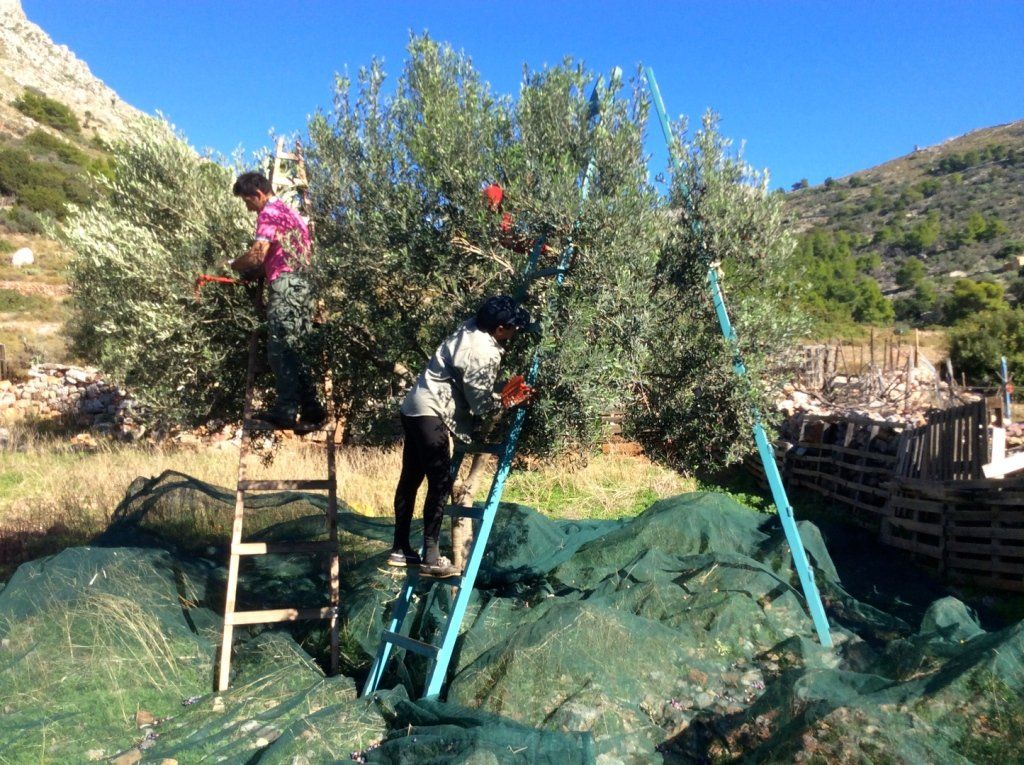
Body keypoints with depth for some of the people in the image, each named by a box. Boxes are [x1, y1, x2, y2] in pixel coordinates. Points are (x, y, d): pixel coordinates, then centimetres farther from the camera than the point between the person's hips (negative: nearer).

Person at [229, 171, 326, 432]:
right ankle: (312, 411, 8)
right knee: (292, 351, 9)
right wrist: (253, 270, 19)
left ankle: (286, 411, -8)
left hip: (284, 286, -9)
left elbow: (257, 255, -14)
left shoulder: (269, 213, -3)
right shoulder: (292, 213, 26)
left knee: (279, 351, -8)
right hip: (300, 285, 9)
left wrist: (233, 265, 4)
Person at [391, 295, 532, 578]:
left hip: (414, 407, 10)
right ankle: (431, 557, 1)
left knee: (410, 478, 14)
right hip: (430, 413, -10)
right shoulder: (485, 353, -18)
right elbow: (480, 402, -11)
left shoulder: (470, 329, 8)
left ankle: (400, 549, 24)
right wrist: (508, 399, 3)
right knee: (441, 482, -4)